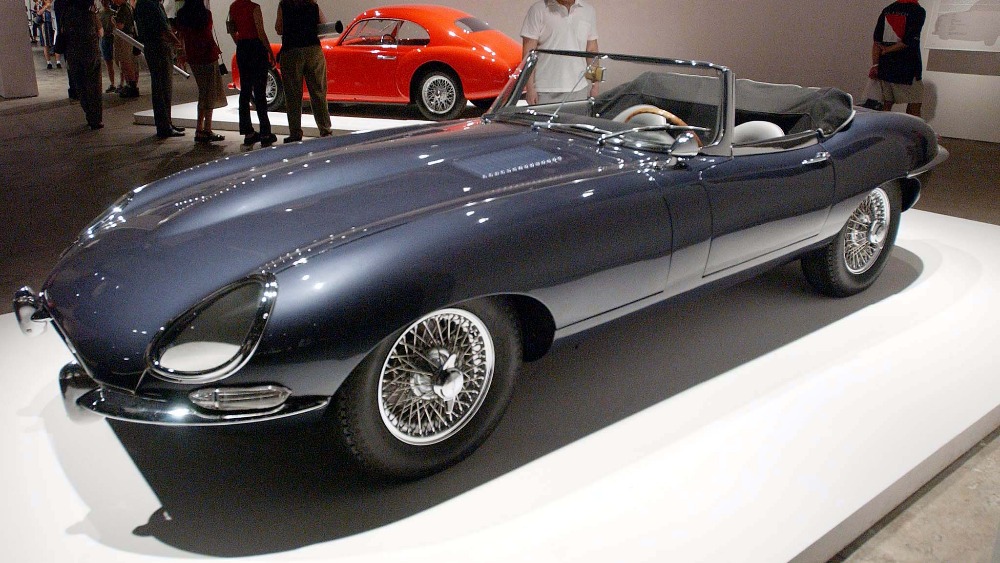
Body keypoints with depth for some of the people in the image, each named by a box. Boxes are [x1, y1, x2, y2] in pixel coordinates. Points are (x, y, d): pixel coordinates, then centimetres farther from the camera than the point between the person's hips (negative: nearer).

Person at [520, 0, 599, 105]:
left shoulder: (589, 11, 11)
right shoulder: (538, 10, -1)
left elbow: (592, 50, 15)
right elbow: (529, 51, -5)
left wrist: (595, 84, 10)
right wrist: (530, 88, -10)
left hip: (580, 90, 3)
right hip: (546, 92, -3)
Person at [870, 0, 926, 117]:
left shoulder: (887, 10, 9)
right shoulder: (918, 11, -7)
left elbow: (876, 41, 3)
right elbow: (909, 41, -15)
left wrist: (875, 65, 2)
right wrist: (888, 50, -2)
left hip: (885, 67, 5)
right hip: (907, 68, -5)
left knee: (886, 105, 9)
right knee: (914, 107, 2)